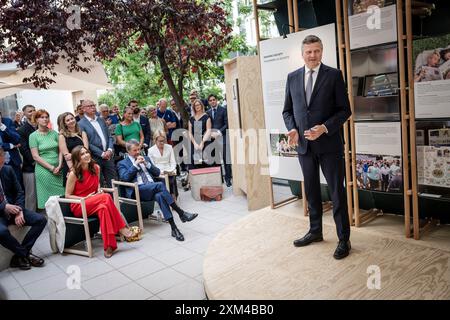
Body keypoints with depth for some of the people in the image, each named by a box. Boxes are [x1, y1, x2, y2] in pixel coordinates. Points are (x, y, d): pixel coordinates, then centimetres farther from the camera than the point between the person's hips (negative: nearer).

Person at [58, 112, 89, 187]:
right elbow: (66, 155, -6)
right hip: (70, 166, -2)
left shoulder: (82, 133, 10)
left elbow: (85, 149, -2)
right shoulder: (62, 136, 2)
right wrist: (72, 168, -14)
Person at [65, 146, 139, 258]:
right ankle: (121, 228, -29)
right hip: (78, 206, -5)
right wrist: (85, 198, -19)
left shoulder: (96, 168, 3)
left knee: (103, 208, -34)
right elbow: (67, 195, -7)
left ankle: (109, 245, -36)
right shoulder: (73, 174, -12)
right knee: (106, 197, -32)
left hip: (94, 204, 5)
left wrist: (99, 189, -1)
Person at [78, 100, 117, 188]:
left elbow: (109, 136, 12)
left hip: (108, 156, 5)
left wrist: (110, 150, -5)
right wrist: (102, 153, -13)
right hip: (95, 159, -5)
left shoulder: (101, 120, 14)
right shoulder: (81, 124, -6)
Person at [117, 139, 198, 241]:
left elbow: (157, 173, 17)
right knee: (160, 185, -33)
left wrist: (146, 163, 4)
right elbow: (124, 177, -6)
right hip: (137, 190, -3)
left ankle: (174, 228, -40)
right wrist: (136, 164, -6)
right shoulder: (122, 163, 14)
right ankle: (181, 213, -32)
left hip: (152, 189, 4)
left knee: (159, 195, -35)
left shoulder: (146, 158, 25)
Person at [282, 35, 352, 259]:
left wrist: (324, 128, -19)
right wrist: (292, 129, -7)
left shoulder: (334, 75, -3)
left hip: (329, 143, -4)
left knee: (337, 192, 2)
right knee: (311, 190, 16)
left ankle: (344, 239, 15)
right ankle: (315, 231, 32)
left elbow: (345, 110, -5)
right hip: (304, 144, 4)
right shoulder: (292, 77, 8)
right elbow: (287, 110, 12)